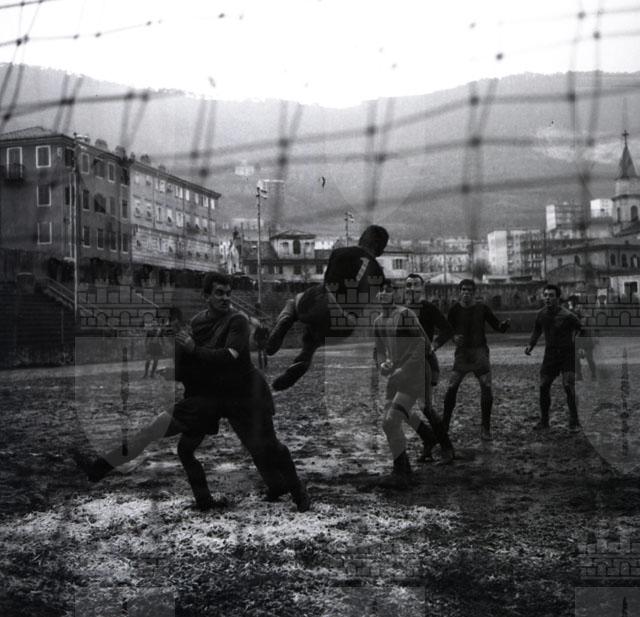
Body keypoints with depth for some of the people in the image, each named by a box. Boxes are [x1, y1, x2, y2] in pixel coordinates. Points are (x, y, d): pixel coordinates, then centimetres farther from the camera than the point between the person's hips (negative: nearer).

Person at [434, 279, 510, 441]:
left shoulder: (482, 308, -1)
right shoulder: (455, 309, -2)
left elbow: (497, 327, 3)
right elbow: (447, 331, 3)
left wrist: (505, 324, -20)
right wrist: (434, 345, -12)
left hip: (480, 352, 0)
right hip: (462, 353, 0)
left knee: (487, 388, -9)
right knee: (452, 387, -9)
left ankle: (485, 428, 4)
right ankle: (444, 426, 3)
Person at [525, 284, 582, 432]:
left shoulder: (567, 316, -19)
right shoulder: (541, 314, -2)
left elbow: (582, 329, -6)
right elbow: (537, 330, 16)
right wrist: (531, 345, 4)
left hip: (567, 354, -5)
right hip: (550, 354, 5)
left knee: (568, 386, -16)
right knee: (543, 386, 1)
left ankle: (574, 422, -2)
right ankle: (544, 421, 15)